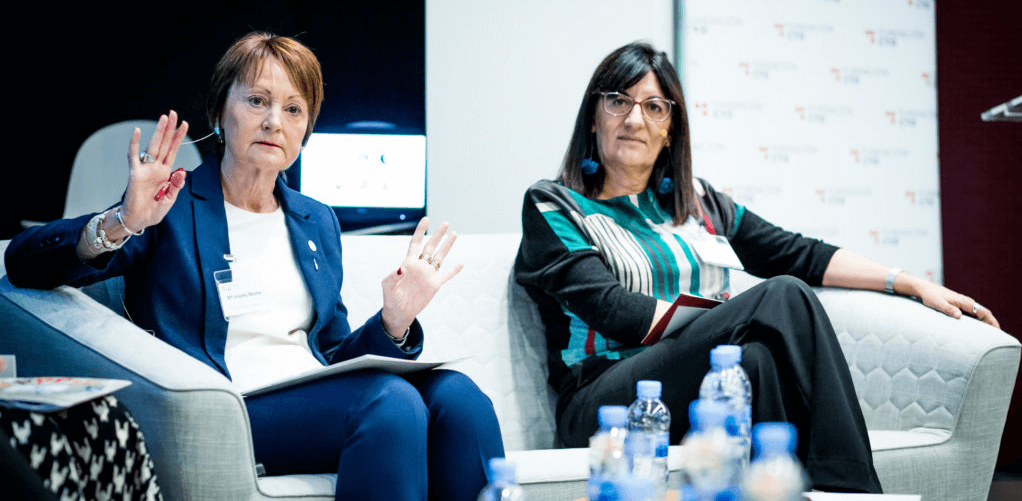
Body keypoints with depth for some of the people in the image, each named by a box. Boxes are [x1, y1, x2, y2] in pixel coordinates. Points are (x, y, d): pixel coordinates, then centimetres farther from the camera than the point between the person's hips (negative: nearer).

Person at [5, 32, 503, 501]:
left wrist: (394, 321, 3)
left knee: (456, 393, -26)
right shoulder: (171, 206, 8)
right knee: (390, 401, -33)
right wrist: (121, 224, -24)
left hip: (321, 398, 6)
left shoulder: (317, 222, 25)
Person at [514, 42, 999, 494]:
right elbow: (614, 311, -7)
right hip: (604, 399, -4)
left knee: (758, 358, -34)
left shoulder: (697, 201, 25)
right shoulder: (551, 207, 8)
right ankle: (853, 490, -32)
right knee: (783, 295, -27)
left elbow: (799, 254, 23)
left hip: (720, 392, 5)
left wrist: (913, 284, 14)